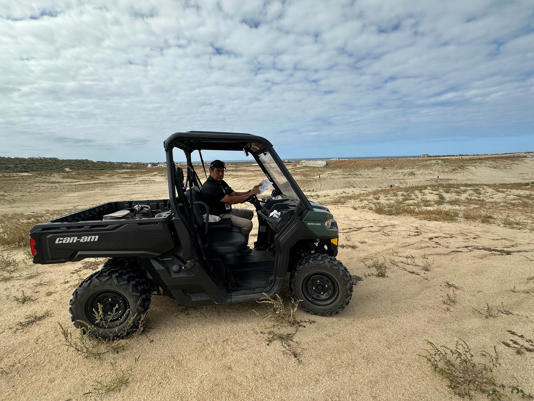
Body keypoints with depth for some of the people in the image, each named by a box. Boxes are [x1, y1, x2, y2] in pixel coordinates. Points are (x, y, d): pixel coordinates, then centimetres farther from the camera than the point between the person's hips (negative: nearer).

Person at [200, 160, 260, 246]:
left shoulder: (221, 183, 10)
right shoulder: (209, 187, -23)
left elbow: (234, 194, 9)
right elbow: (230, 200, -28)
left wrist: (251, 191, -8)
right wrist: (250, 194, -25)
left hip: (227, 211, 11)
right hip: (219, 216, -11)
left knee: (249, 213, 19)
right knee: (247, 224, -22)